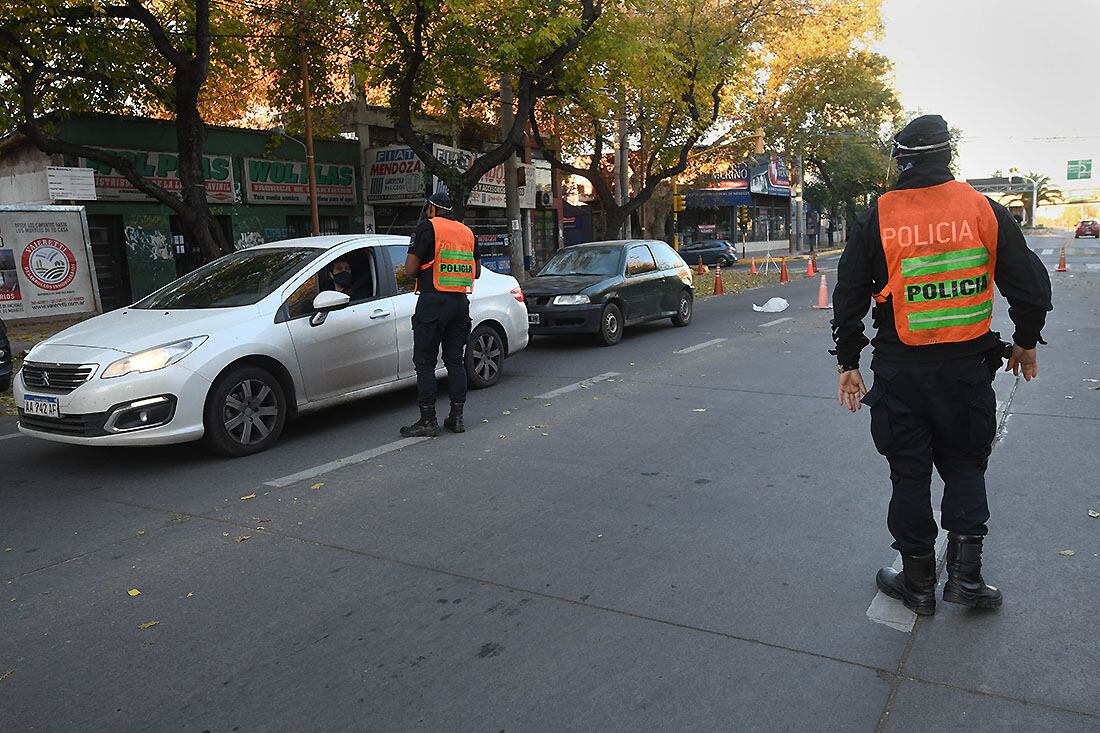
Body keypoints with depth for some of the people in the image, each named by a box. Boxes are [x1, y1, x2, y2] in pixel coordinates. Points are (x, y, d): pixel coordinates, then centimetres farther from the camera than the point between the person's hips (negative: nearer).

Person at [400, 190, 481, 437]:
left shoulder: (428, 227, -5)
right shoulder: (466, 232, 14)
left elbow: (410, 269, -10)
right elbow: (477, 272, 19)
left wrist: (424, 269, 11)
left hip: (433, 302, -6)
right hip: (460, 302, 6)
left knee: (425, 363, -1)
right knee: (455, 361, 11)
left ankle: (428, 421, -1)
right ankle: (457, 417, 12)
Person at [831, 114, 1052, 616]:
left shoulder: (878, 219, -4)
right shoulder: (985, 210, -2)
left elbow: (848, 297, -2)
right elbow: (1031, 286, 2)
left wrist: (848, 362, 8)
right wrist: (1025, 343, 18)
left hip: (900, 371, -1)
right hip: (968, 367, 1)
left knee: (910, 474, 10)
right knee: (964, 465, 19)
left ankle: (918, 583, 21)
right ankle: (965, 574, 16)